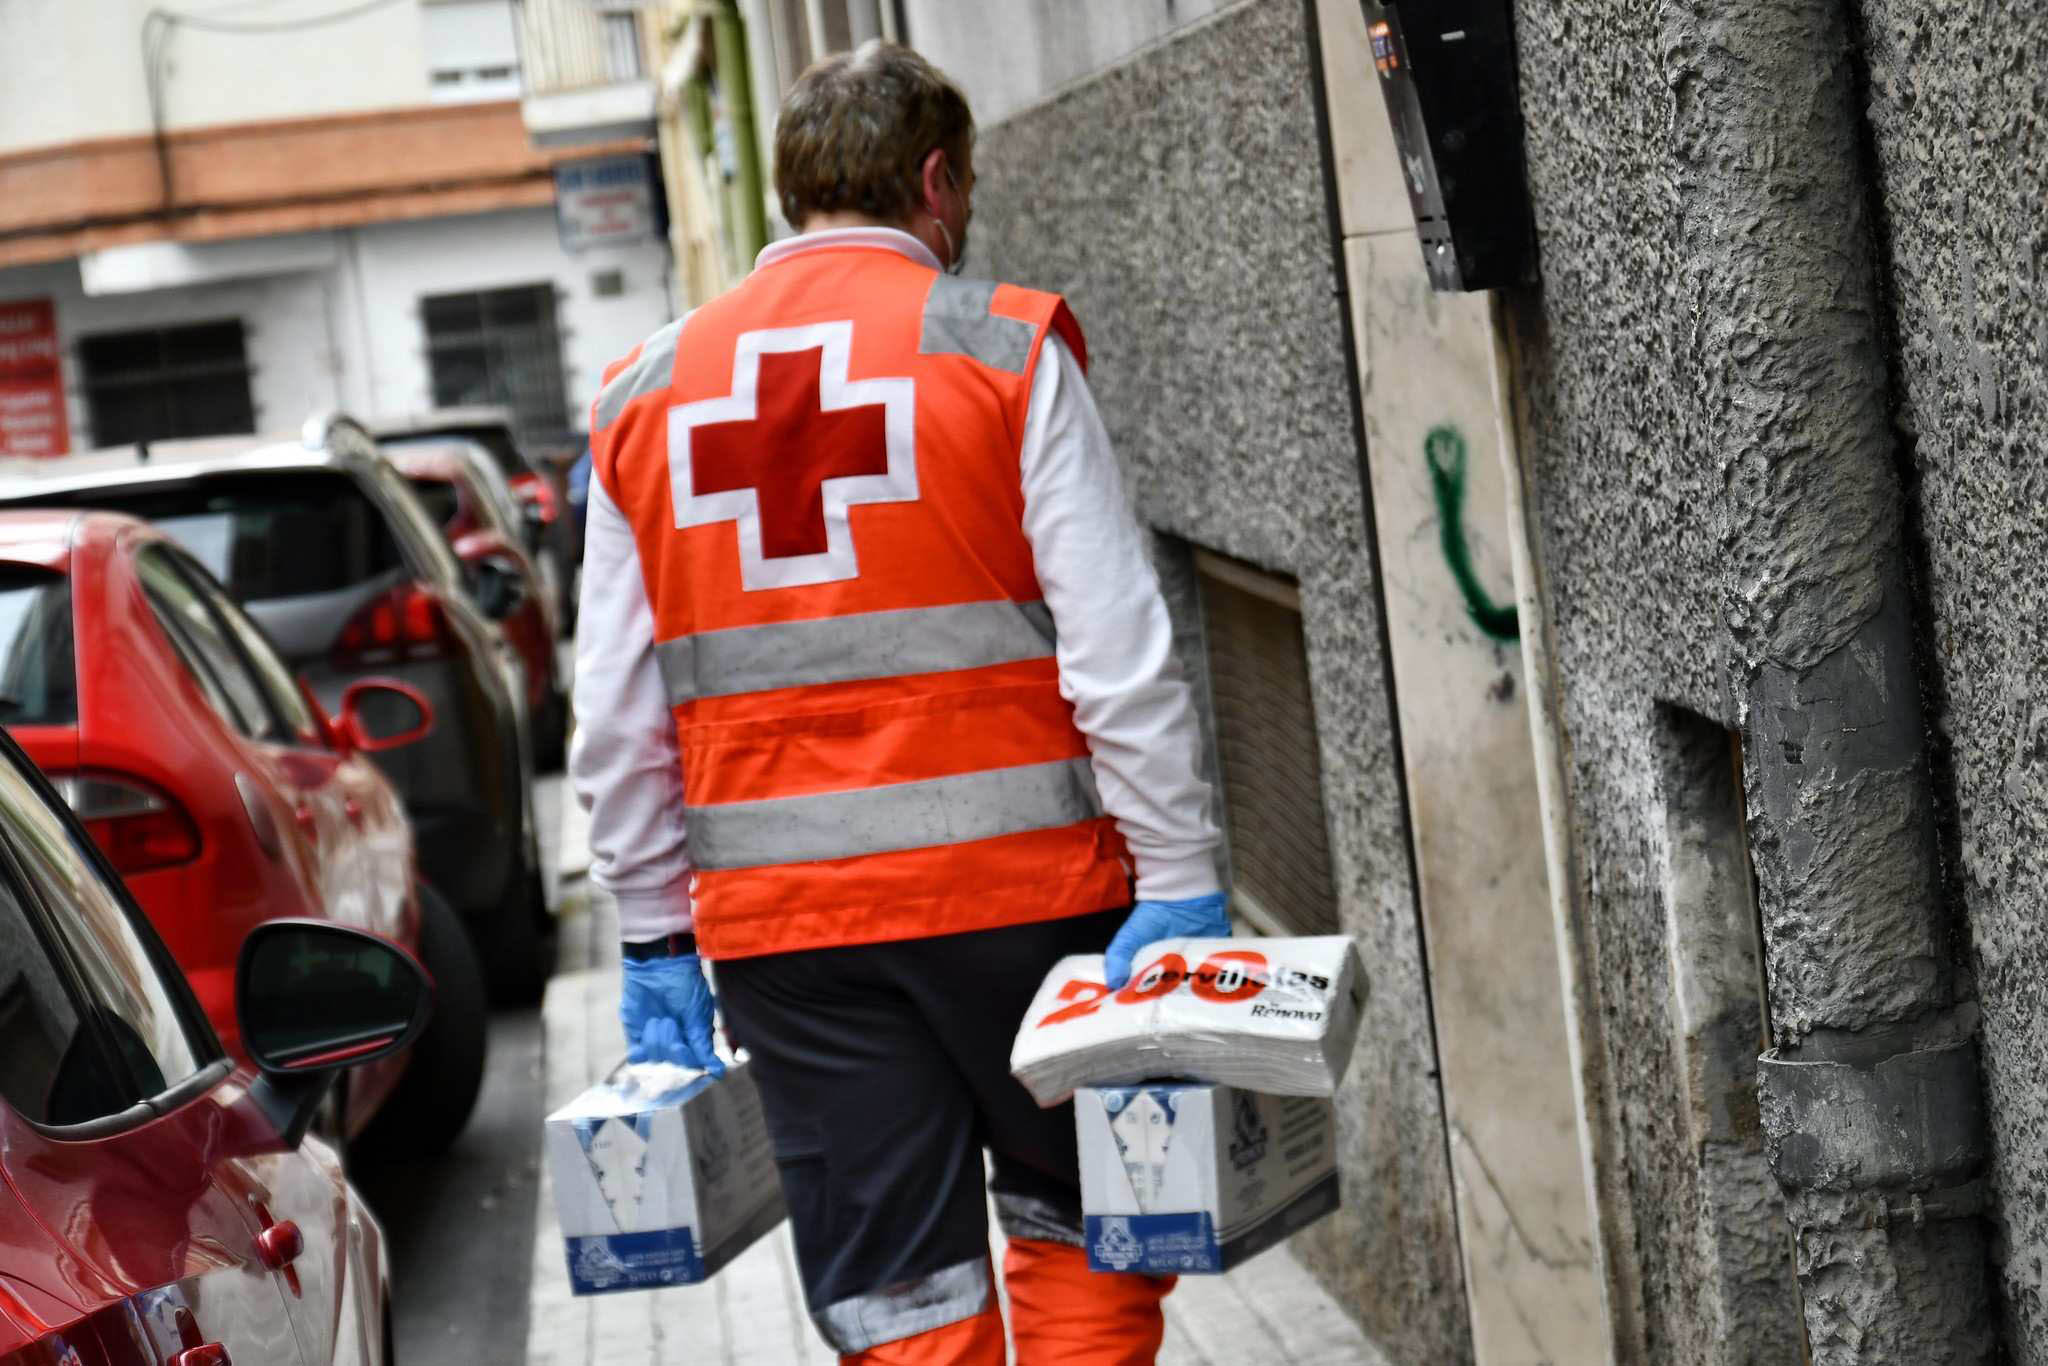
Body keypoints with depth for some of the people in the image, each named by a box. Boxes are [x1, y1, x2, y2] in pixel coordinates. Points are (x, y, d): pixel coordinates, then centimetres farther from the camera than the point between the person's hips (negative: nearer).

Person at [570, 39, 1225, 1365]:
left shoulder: (644, 396, 10)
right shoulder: (1005, 349, -2)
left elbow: (616, 723, 10)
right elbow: (1119, 649, -9)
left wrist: (656, 930, 16)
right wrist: (1180, 881, -7)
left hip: (774, 914, 3)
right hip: (1017, 882, -3)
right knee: (1081, 1232, 15)